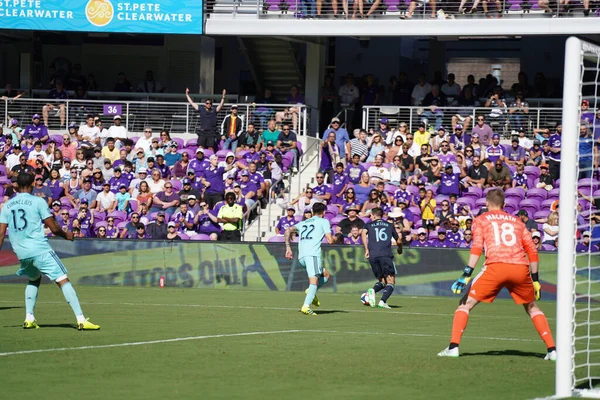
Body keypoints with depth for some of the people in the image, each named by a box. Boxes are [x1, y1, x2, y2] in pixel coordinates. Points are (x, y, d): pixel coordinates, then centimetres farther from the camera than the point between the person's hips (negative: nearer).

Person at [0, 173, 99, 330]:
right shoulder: (38, 202, -4)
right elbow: (54, 228, -4)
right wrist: (67, 235, 14)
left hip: (20, 252, 5)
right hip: (39, 249, -5)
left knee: (34, 279, 30)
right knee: (63, 280, -6)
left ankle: (29, 318, 18)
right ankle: (81, 320, -15)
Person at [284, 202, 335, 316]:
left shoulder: (303, 223, 27)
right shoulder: (324, 221, 11)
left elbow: (288, 231, 16)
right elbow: (330, 240, 2)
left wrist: (288, 247, 14)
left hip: (301, 256, 6)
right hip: (313, 254, -6)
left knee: (326, 275, 21)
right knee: (314, 280, -16)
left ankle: (311, 292, -2)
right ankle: (306, 306, -35)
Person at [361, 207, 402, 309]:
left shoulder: (369, 225, 17)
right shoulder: (389, 225, 19)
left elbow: (363, 233, -5)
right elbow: (398, 240, 23)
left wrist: (366, 249, -3)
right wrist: (400, 249, 44)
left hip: (372, 256, 2)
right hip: (386, 254, -2)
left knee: (381, 280, 16)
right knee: (390, 281, -2)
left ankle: (373, 290, -15)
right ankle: (383, 301, -23)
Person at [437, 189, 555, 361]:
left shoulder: (481, 220, 16)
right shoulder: (517, 221, 25)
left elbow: (477, 247, 0)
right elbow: (532, 250, 19)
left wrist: (466, 274, -7)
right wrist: (535, 279, 23)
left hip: (496, 266, -3)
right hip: (521, 269, 3)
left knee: (465, 304, 8)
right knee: (532, 307, 24)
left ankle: (453, 347, -6)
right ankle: (552, 349, 14)